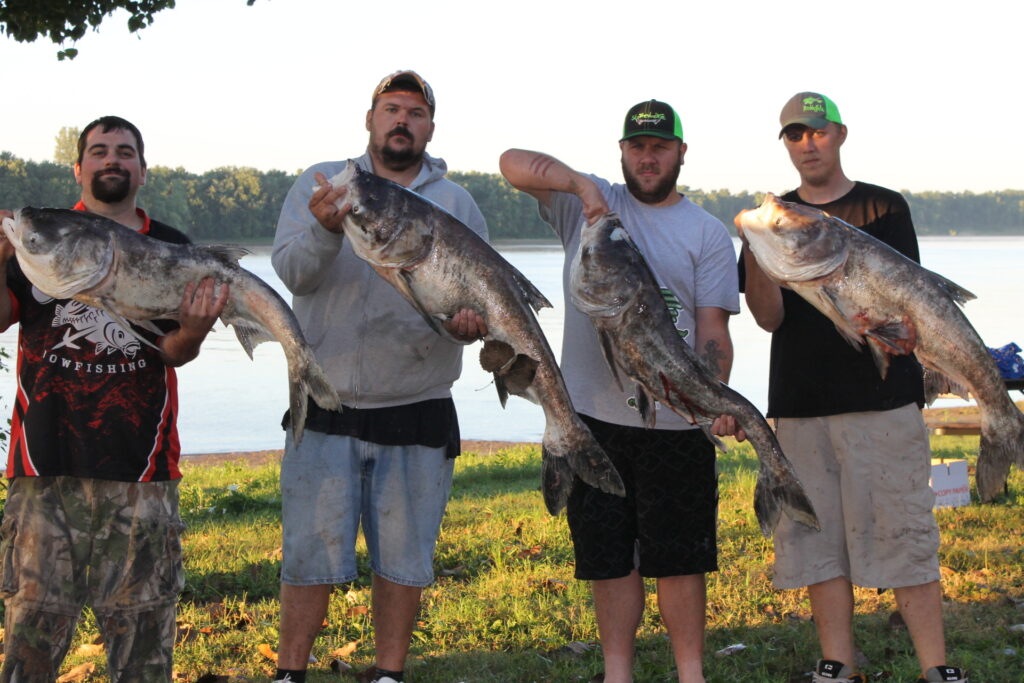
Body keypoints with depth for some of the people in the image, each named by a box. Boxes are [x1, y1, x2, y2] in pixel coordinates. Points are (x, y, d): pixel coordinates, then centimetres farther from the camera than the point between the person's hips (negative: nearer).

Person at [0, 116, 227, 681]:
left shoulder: (169, 249, 10)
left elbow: (174, 353, 2)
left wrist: (192, 331, -22)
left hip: (140, 464, 1)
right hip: (47, 460, -1)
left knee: (141, 624, 4)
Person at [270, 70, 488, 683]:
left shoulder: (457, 204, 9)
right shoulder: (321, 184, 5)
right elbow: (291, 269, -10)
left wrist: (472, 320, -16)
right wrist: (327, 229, -31)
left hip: (418, 412, 2)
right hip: (326, 410, -1)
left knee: (404, 557, 8)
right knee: (311, 552, 1)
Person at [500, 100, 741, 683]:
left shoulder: (707, 233, 6)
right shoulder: (586, 204, 8)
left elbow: (713, 331, 0)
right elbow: (514, 162, -5)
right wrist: (580, 182, -21)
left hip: (676, 419, -1)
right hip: (593, 415, 1)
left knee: (680, 557, 3)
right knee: (608, 554, 9)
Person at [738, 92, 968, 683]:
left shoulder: (884, 208, 5)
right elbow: (769, 317, 2)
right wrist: (755, 254, -16)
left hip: (881, 396, -3)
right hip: (800, 403, 3)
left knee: (904, 533, -5)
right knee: (818, 538, 4)